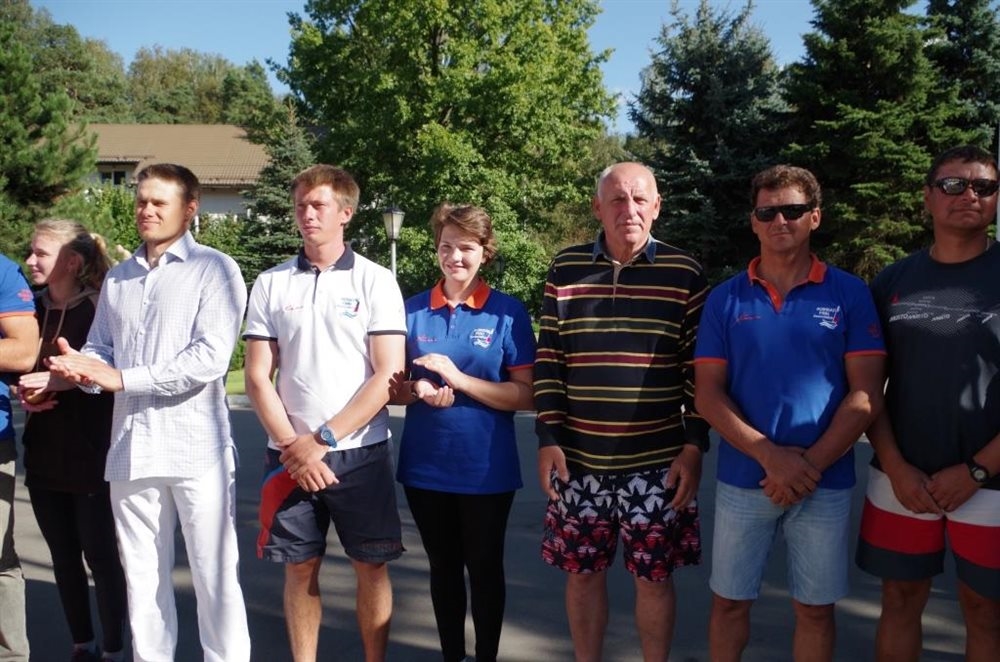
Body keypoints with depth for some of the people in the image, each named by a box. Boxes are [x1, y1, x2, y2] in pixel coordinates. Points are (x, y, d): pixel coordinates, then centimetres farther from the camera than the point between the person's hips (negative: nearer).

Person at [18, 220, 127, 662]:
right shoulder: (34, 309, 7)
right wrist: (25, 391, -4)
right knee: (63, 557, 13)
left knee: (100, 555, 3)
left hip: (90, 458, -6)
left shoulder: (98, 309, -9)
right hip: (44, 456, 6)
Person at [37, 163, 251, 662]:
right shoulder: (117, 278, 17)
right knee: (141, 575, 14)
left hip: (196, 449, -5)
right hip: (131, 448, 5)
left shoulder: (214, 269, -2)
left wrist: (123, 378, -14)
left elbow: (209, 357, -14)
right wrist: (79, 367, -10)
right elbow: (99, 350, 13)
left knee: (213, 575, 2)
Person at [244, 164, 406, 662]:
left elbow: (388, 375, -7)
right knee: (300, 568, 10)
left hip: (360, 452, -2)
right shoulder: (271, 283, 6)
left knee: (371, 567, 5)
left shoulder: (375, 280, -1)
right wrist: (293, 446, -8)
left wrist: (322, 439, -11)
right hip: (289, 456, 2)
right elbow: (257, 378, 4)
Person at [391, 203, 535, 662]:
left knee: (484, 568, 11)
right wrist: (418, 390, -17)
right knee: (443, 567, 16)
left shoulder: (508, 312, -6)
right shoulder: (413, 310, 2)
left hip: (487, 469, -2)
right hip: (425, 466, 3)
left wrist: (460, 379, -22)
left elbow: (526, 396, -10)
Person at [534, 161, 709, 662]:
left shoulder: (684, 273, -1)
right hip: (578, 458, 2)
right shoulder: (565, 269, 4)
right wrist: (548, 438, 0)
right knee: (582, 573, 12)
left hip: (658, 462, -1)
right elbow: (547, 360, 6)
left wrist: (694, 445, -4)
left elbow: (699, 368, 1)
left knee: (654, 577, 9)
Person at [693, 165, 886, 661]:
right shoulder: (725, 299, 1)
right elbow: (707, 395, -3)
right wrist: (771, 456, -15)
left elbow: (865, 395, -5)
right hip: (741, 479, 1)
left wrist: (811, 465, -14)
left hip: (826, 483, 0)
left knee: (816, 608, 12)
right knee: (729, 601, 12)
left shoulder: (850, 294, -1)